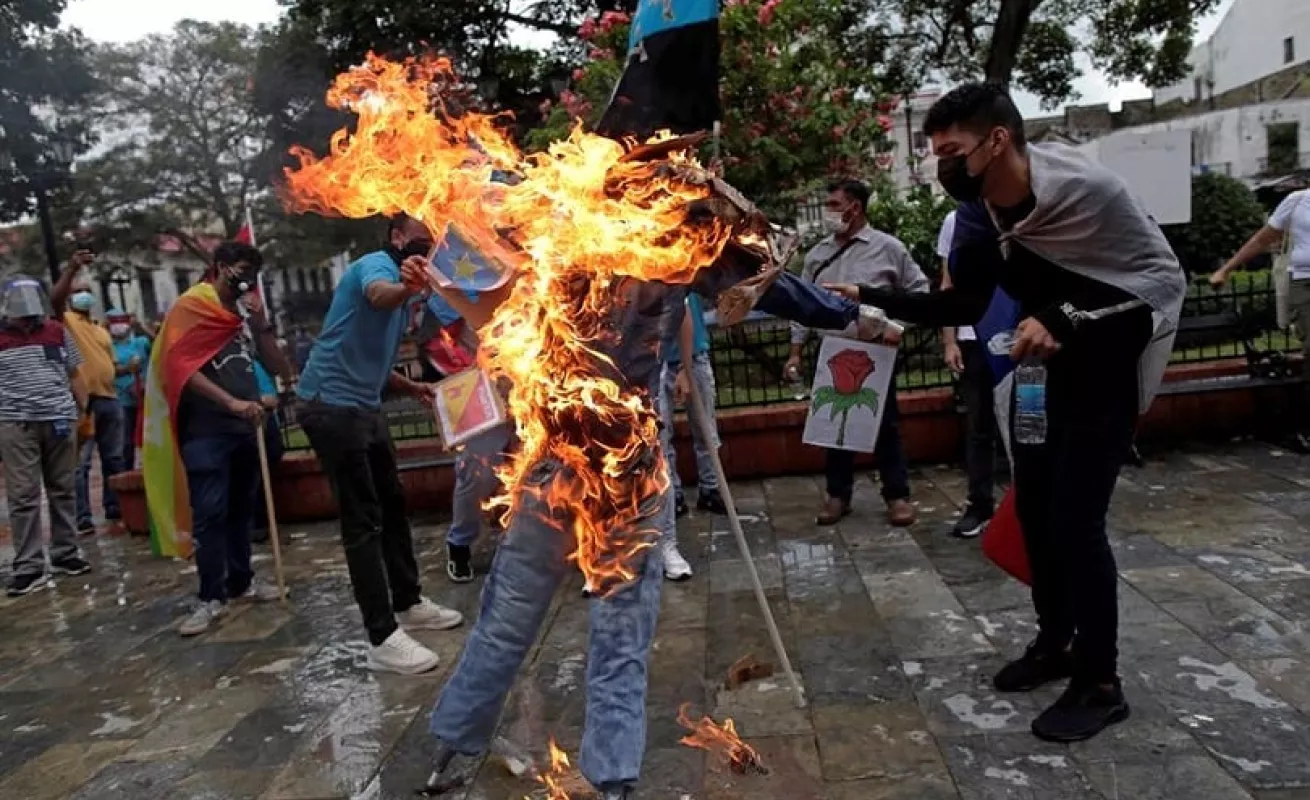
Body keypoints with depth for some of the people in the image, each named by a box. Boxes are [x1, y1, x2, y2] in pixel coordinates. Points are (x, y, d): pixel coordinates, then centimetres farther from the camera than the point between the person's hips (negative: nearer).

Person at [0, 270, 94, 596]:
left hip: (59, 421, 2)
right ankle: (29, 567, 2)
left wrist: (85, 413, 5)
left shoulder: (58, 332, 8)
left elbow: (73, 377, 12)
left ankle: (64, 554, 18)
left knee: (62, 491, 8)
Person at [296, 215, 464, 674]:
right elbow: (378, 296, -39)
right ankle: (383, 639, -4)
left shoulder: (404, 289, 19)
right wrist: (405, 288, -61)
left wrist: (411, 388, 8)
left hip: (365, 408, 10)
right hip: (331, 406, -10)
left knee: (393, 504, 16)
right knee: (363, 520, -9)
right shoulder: (376, 264, -11)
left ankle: (408, 604, 30)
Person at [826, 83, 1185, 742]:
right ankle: (1055, 643, 32)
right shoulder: (977, 214, -7)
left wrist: (1065, 319, -34)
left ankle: (1100, 684, 7)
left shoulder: (1085, 189, -26)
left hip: (1105, 367, -7)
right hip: (1039, 366, 7)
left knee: (1074, 520, -9)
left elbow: (1165, 276, -20)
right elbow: (966, 303, 3)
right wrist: (874, 299, -8)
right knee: (1033, 509, 12)